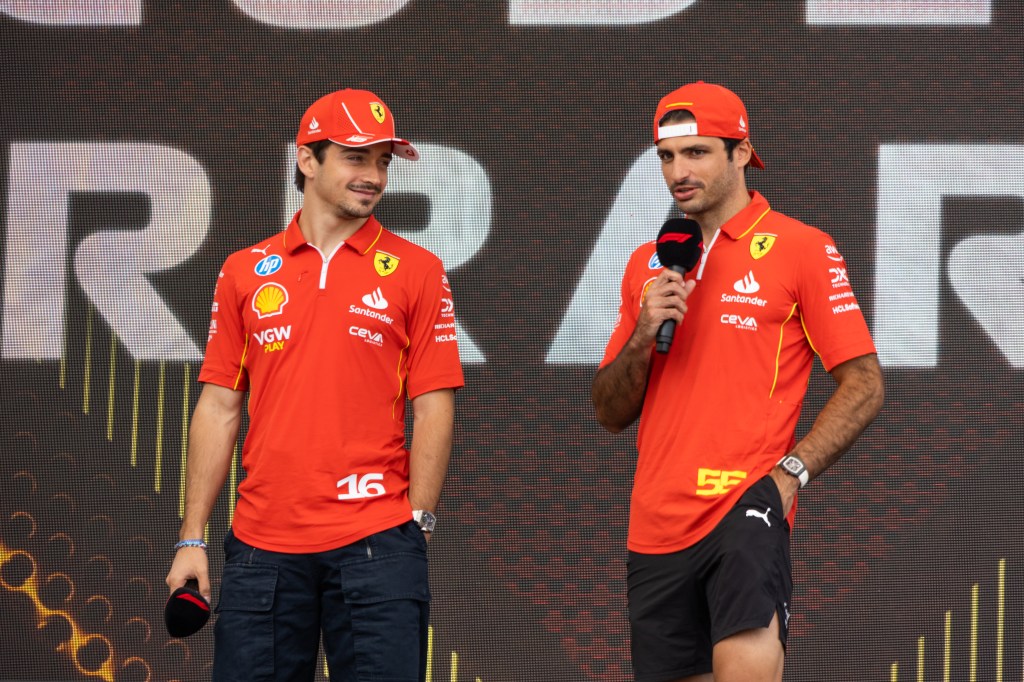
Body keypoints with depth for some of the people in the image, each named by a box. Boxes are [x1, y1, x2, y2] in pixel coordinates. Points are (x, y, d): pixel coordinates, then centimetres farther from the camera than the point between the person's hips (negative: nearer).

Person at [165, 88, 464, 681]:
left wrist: (417, 523, -5)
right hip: (261, 547, 2)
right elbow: (219, 408, 11)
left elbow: (434, 408, 2)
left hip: (375, 546, -2)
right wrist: (192, 539, 7)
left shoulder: (416, 271, 5)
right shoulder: (246, 271, 11)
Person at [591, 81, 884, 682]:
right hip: (656, 529, 6)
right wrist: (643, 336, -2)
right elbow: (611, 414, 17)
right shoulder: (649, 264, 16)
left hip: (744, 512, -5)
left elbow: (864, 385, -3)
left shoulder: (801, 249, 0)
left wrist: (792, 471, -13)